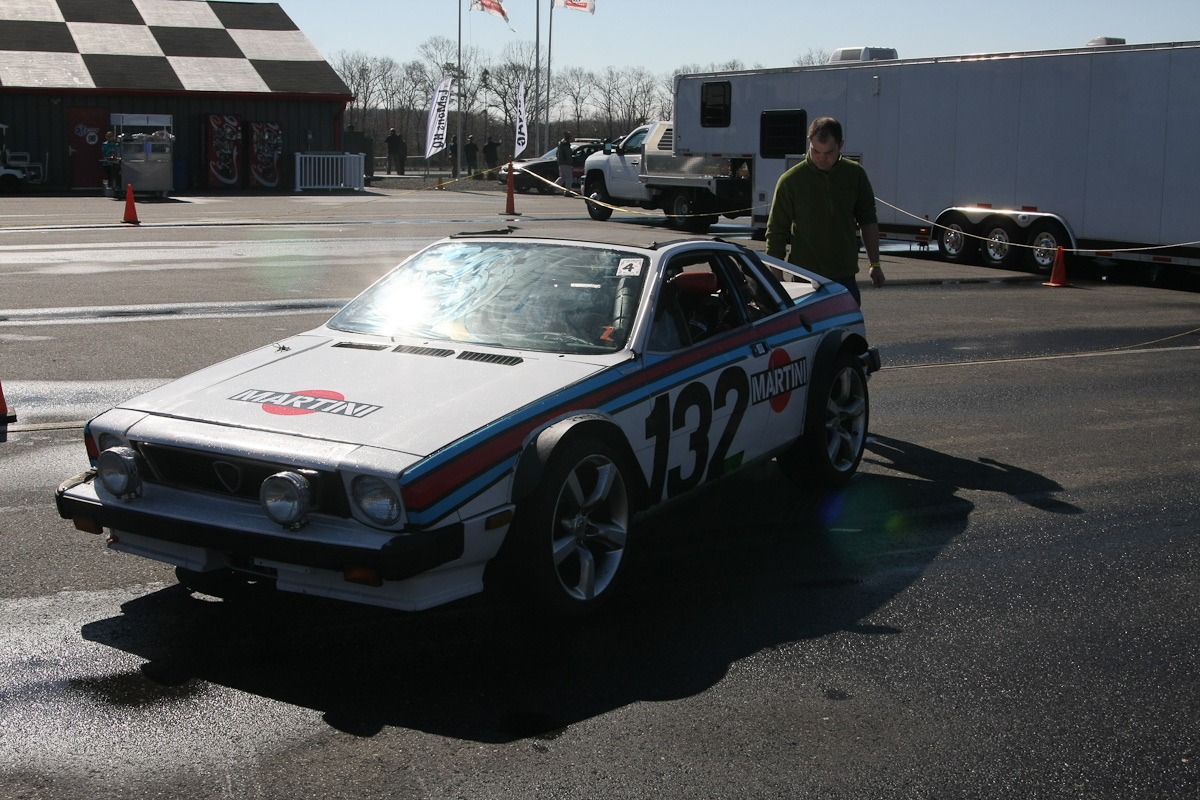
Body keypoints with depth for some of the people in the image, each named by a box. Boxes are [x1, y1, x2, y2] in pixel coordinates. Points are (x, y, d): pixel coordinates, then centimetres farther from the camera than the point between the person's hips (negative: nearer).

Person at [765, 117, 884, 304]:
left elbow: (868, 220, 15)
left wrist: (874, 264, 13)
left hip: (845, 277, 3)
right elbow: (776, 232, -2)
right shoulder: (790, 181, -6)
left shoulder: (855, 175, 3)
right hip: (805, 279, -3)